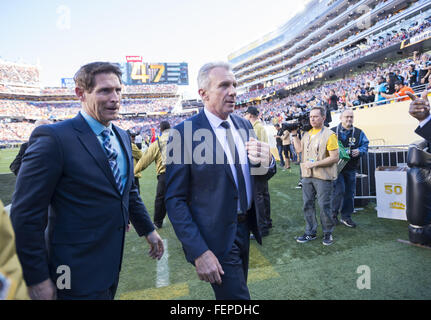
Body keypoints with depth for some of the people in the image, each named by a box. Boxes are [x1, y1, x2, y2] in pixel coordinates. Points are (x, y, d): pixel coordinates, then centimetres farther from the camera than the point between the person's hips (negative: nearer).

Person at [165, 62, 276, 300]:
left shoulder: (244, 124, 2)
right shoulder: (184, 133, -16)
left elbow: (263, 174, 8)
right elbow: (175, 200, -15)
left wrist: (266, 162, -17)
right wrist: (199, 252, -20)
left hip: (245, 227, 7)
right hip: (216, 237, -6)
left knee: (235, 288, 25)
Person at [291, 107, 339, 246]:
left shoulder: (329, 135, -10)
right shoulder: (307, 133, 12)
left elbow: (334, 157, -14)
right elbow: (299, 149, 17)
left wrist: (314, 163, -18)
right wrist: (294, 134, 10)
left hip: (323, 177, -6)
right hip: (307, 175, 6)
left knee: (324, 206, 2)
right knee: (308, 204, 11)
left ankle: (328, 233, 22)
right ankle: (310, 232, 25)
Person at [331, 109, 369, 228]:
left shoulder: (359, 133, 8)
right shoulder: (333, 131, 0)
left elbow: (365, 146, 9)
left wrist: (359, 151, -12)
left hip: (351, 168, 4)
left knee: (349, 192, 8)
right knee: (339, 190, -12)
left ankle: (346, 217, 22)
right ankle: (333, 214, 9)